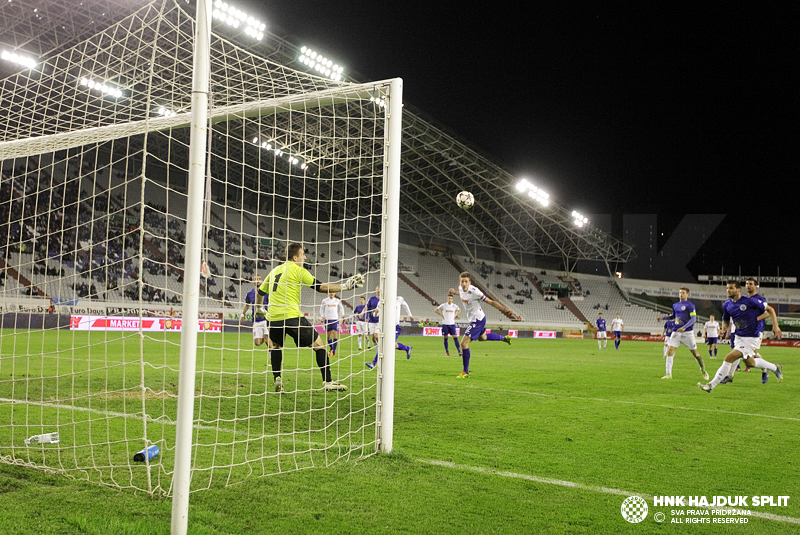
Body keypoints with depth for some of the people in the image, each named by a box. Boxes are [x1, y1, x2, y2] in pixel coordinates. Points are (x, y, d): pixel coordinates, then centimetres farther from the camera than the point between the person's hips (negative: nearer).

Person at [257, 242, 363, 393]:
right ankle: (328, 382, 5)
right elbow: (320, 287, -7)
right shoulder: (297, 269, -1)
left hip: (273, 317, 6)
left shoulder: (274, 271, 18)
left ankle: (277, 379, 19)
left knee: (276, 345, 31)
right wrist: (345, 286, -3)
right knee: (318, 344, 7)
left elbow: (260, 291, 26)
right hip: (292, 316, -6)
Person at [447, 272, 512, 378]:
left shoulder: (474, 291, -29)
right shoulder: (461, 288, -7)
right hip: (472, 319, 9)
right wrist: (454, 292, 12)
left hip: (478, 320, -9)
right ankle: (504, 338, 54)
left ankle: (465, 372, -3)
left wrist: (504, 310, -26)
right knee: (482, 338, 33)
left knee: (464, 343, -14)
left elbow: (490, 302, -23)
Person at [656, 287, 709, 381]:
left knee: (695, 352, 4)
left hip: (687, 332, -4)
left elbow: (693, 319, -12)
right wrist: (662, 318, 15)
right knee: (670, 350, -10)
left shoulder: (690, 306, -5)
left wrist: (684, 327, -25)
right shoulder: (675, 305, 13)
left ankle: (703, 371, 26)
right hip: (676, 332, 5)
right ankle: (668, 374, -7)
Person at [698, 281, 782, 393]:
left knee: (729, 358, -16)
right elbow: (725, 319, 18)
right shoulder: (726, 305, 3)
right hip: (739, 337, 8)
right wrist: (724, 326, -3)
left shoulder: (749, 301, -15)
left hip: (751, 338, -8)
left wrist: (756, 319, -15)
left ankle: (711, 385, -11)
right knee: (750, 362, 23)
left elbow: (769, 311, -4)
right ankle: (775, 368, 48)